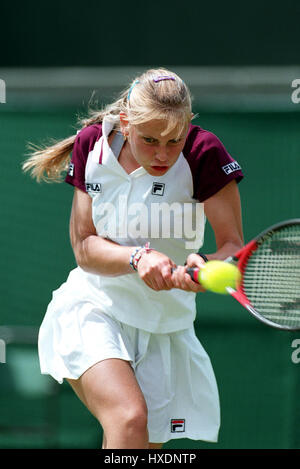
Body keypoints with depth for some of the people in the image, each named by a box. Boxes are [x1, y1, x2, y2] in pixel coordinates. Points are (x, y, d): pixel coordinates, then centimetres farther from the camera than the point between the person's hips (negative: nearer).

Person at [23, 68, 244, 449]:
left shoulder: (203, 153, -15)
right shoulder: (92, 145, -8)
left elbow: (234, 246, -16)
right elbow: (84, 247, -6)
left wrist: (206, 267, -40)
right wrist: (138, 257, -27)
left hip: (168, 326, 1)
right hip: (92, 309, -1)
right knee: (129, 420, -28)